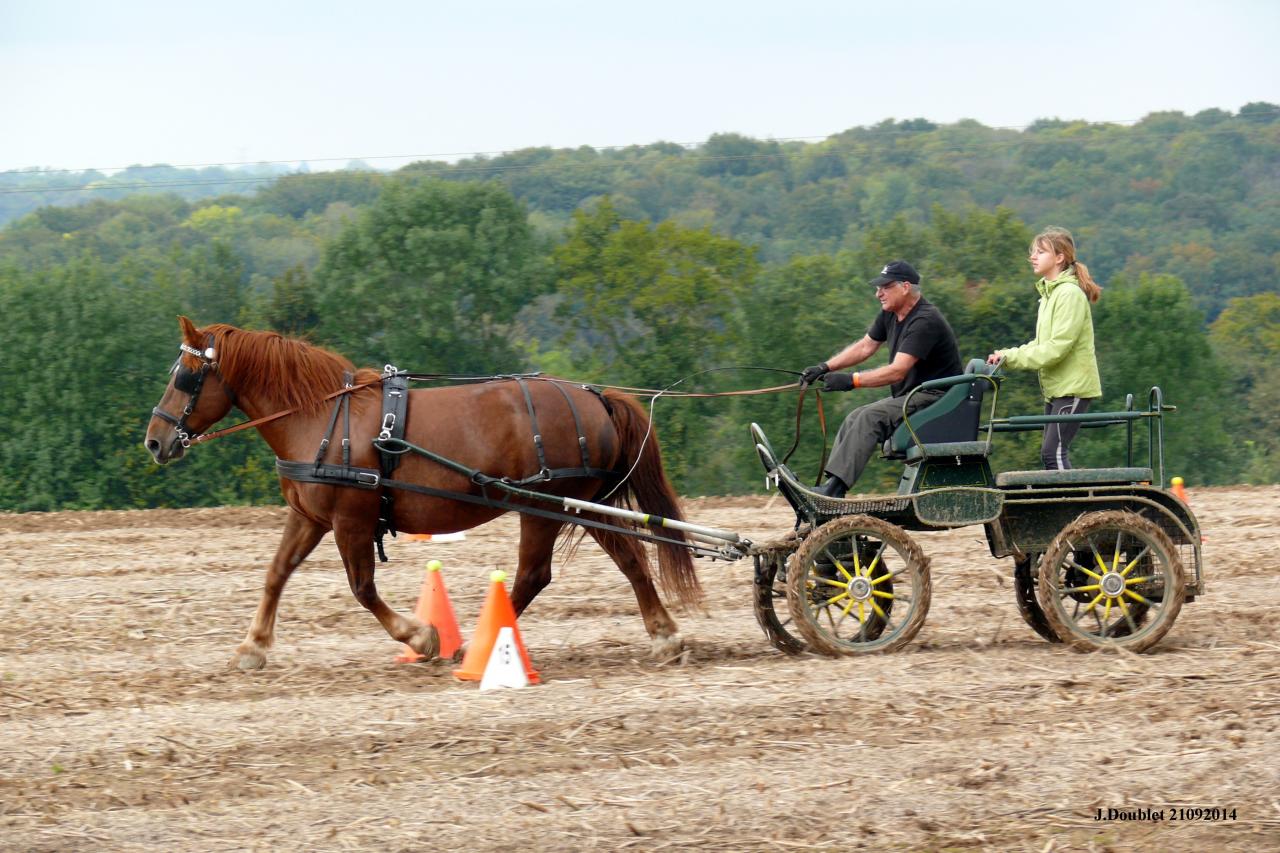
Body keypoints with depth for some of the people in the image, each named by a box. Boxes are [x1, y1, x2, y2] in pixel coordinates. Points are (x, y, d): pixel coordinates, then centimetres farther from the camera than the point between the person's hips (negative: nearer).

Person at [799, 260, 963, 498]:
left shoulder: (925, 321, -21)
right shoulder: (890, 315, 10)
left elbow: (897, 371, -27)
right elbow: (864, 347, 19)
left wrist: (851, 380, -31)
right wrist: (824, 369, 7)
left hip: (935, 397, -10)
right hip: (908, 397, 10)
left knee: (871, 418, -26)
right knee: (855, 419, -2)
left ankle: (833, 489, -34)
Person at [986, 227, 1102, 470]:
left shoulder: (1070, 294, -14)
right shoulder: (1050, 293, 16)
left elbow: (1057, 347, -20)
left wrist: (1011, 357, -18)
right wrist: (1007, 356, 1)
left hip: (1073, 387, -10)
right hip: (1056, 387, 10)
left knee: (1053, 452, -13)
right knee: (1051, 452, 7)